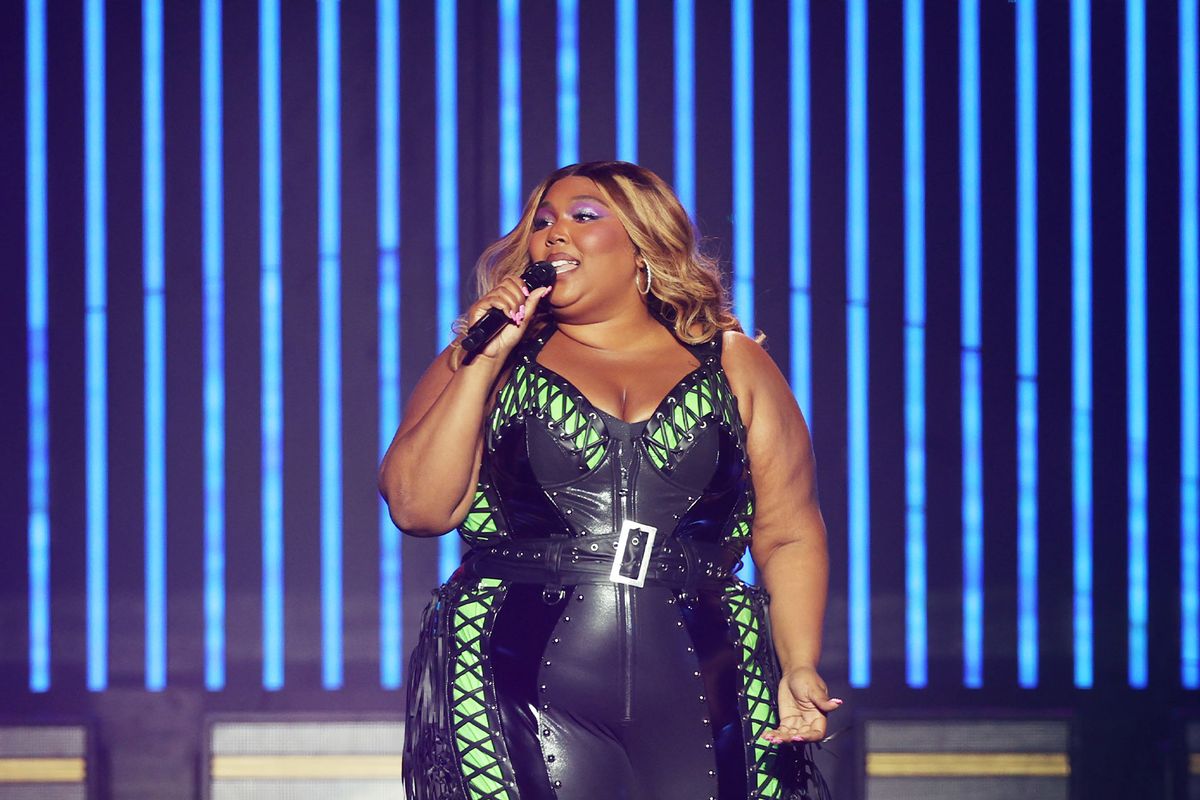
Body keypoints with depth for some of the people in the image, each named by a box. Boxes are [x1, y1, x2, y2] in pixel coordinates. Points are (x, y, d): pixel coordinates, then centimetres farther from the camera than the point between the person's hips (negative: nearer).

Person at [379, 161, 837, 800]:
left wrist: (799, 669, -2)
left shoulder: (732, 365, 12)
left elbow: (789, 537, 11)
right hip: (519, 695, -1)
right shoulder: (495, 359, 11)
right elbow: (417, 507, 0)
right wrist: (483, 364, -4)